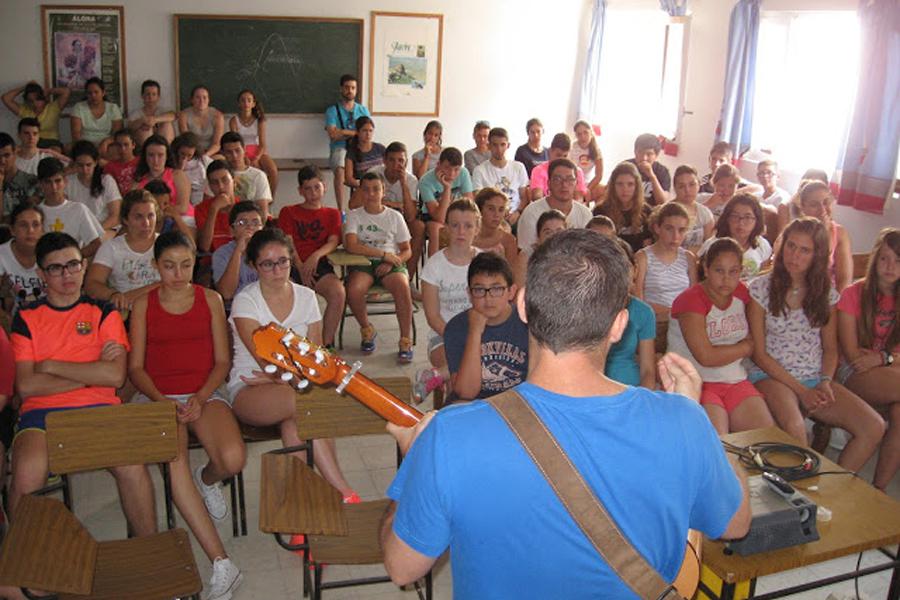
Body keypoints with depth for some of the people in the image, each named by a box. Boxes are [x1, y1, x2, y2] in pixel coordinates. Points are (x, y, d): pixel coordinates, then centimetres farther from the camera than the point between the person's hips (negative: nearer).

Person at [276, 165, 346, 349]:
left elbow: (333, 242, 6)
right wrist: (300, 268, -13)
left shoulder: (332, 214, 22)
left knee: (338, 292, -31)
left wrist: (316, 255, -17)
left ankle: (327, 344, -20)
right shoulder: (288, 212, 20)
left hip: (319, 264, 1)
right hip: (293, 265, 0)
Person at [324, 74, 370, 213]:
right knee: (340, 169, -36)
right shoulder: (332, 110, 9)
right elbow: (333, 135, -6)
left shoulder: (363, 110, 20)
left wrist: (344, 132, -5)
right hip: (340, 149, -2)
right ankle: (341, 211, -35)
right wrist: (356, 132, -1)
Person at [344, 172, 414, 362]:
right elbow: (351, 246, -11)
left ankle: (405, 340, -21)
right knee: (353, 290, -32)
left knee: (402, 286, -33)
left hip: (390, 264, 0)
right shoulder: (354, 215, 6)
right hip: (363, 263, 0)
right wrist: (383, 254, -13)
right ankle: (366, 330, -3)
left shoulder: (394, 217, 10)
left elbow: (406, 250, 10)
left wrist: (391, 262, -11)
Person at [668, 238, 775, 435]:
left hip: (736, 382, 6)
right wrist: (745, 347, 0)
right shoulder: (690, 300, -10)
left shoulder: (741, 293, 10)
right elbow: (706, 357, -15)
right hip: (696, 383, -6)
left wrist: (725, 352, -5)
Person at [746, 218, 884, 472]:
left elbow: (830, 348, 14)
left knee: (874, 427, -16)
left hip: (816, 380, 5)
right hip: (771, 376, -5)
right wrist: (800, 390, -11)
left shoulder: (825, 293, 9)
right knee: (794, 427, -35)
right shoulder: (760, 288, -4)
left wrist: (826, 382, -7)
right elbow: (759, 353, -5)